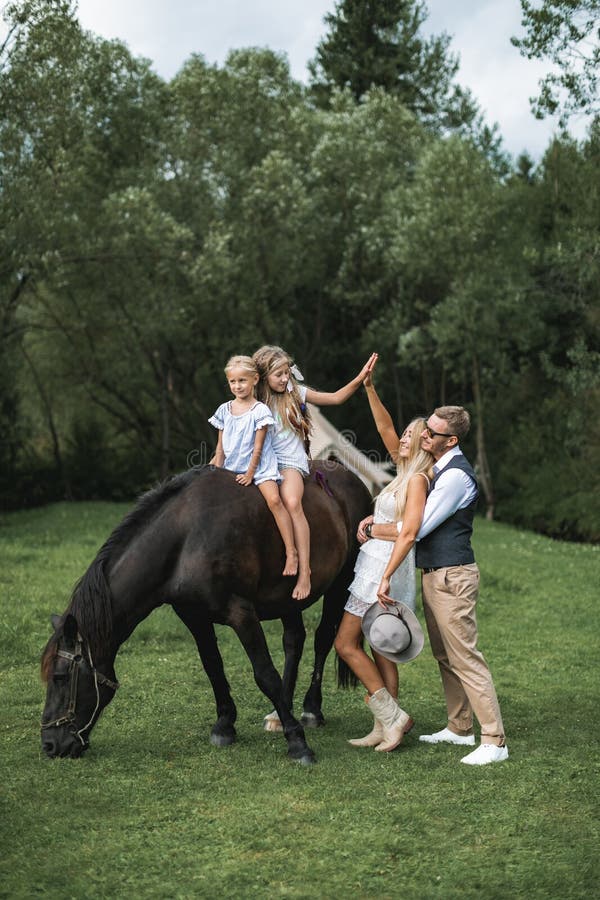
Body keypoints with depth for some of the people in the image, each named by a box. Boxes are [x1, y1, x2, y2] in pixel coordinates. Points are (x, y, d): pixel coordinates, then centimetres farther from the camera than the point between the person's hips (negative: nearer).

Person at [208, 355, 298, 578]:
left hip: (259, 467, -6)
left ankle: (291, 553, -27)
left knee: (274, 499, -25)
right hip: (231, 468, 6)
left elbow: (258, 448, -8)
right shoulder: (224, 410, 8)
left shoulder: (260, 411, -5)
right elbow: (220, 446, 11)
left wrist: (250, 474, -12)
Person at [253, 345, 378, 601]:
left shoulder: (297, 393, 7)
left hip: (291, 462, -2)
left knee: (292, 503, -30)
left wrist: (360, 378, 2)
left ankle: (305, 571, -33)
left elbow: (336, 398, 13)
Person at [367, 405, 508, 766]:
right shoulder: (436, 469, 13)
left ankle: (495, 741, -7)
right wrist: (374, 517, 10)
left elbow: (415, 529, -19)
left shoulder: (456, 476, -19)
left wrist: (373, 530, -6)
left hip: (452, 576, -10)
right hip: (433, 574, 10)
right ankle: (460, 728, 26)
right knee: (444, 656, 16)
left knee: (465, 657, -9)